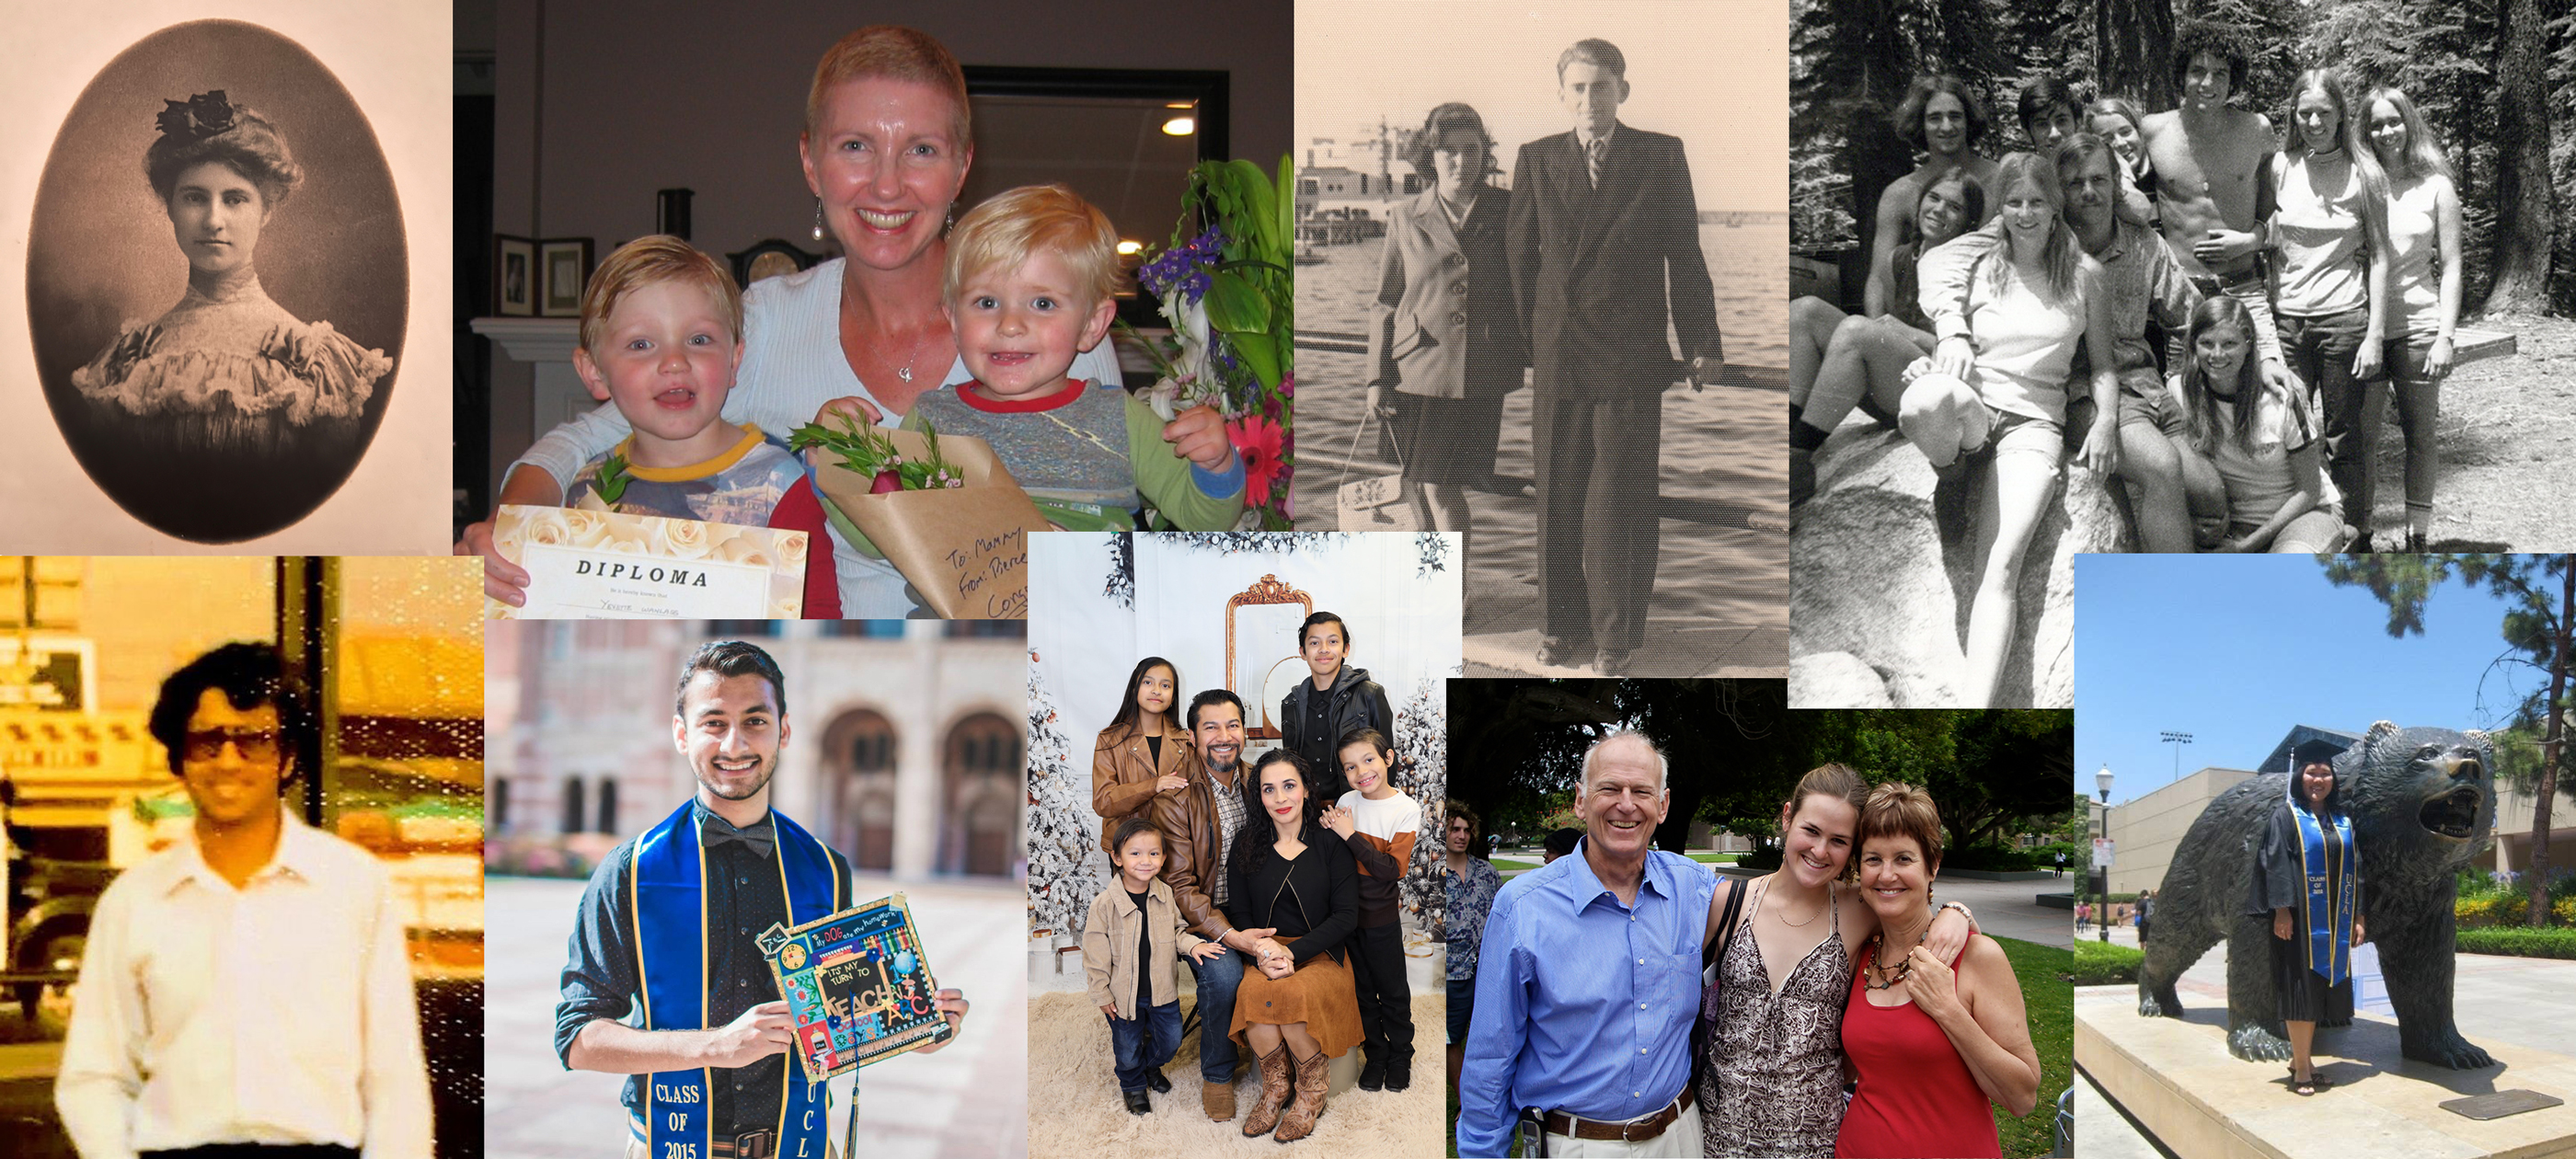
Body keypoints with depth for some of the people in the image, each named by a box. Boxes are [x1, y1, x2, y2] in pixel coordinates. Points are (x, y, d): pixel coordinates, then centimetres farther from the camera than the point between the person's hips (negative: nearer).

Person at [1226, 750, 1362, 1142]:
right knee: (1254, 991, -32)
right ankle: (1275, 1087, -9)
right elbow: (1238, 912, 7)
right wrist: (1262, 951, -15)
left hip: (1320, 953, -2)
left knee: (1292, 993, -33)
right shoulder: (1247, 844, 9)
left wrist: (1292, 953, -17)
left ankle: (1312, 1089, -7)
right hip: (1265, 950, 2)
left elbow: (1346, 916, -5)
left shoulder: (1330, 844, 1)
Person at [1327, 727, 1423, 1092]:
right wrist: (1328, 829, -14)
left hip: (1382, 916, -3)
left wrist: (1350, 835, -23)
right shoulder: (1347, 802, -3)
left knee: (1392, 990, 10)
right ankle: (1375, 1053, 30)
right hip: (1347, 909, 3)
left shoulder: (1406, 809, -13)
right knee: (1363, 988, 15)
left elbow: (1393, 870, -20)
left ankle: (1400, 1057, 27)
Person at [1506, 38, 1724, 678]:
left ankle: (1616, 637, 9)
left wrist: (1702, 342, 5)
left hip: (1632, 359, -2)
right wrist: (1522, 339, 7)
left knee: (1620, 499, -1)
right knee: (1558, 497, 7)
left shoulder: (1661, 156, 3)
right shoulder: (1537, 159, 8)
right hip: (1557, 355, 2)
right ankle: (1562, 625, 20)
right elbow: (1520, 255, 10)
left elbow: (1685, 256, 5)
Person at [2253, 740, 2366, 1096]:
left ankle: (2301, 1057, 17)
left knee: (2321, 988, 8)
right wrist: (2282, 909, -19)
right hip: (2299, 917, -5)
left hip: (2334, 920, 6)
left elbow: (2354, 869, 14)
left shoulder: (2343, 821, 14)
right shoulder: (2285, 815, -1)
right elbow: (2276, 863, -9)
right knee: (2301, 989, -6)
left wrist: (2358, 917, 8)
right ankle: (2301, 1068, -4)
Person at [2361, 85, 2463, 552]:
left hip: (2418, 325, -1)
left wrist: (2446, 336, -5)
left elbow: (2451, 267, 4)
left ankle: (2417, 536, 11)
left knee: (2420, 434, 4)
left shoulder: (2436, 187, 5)